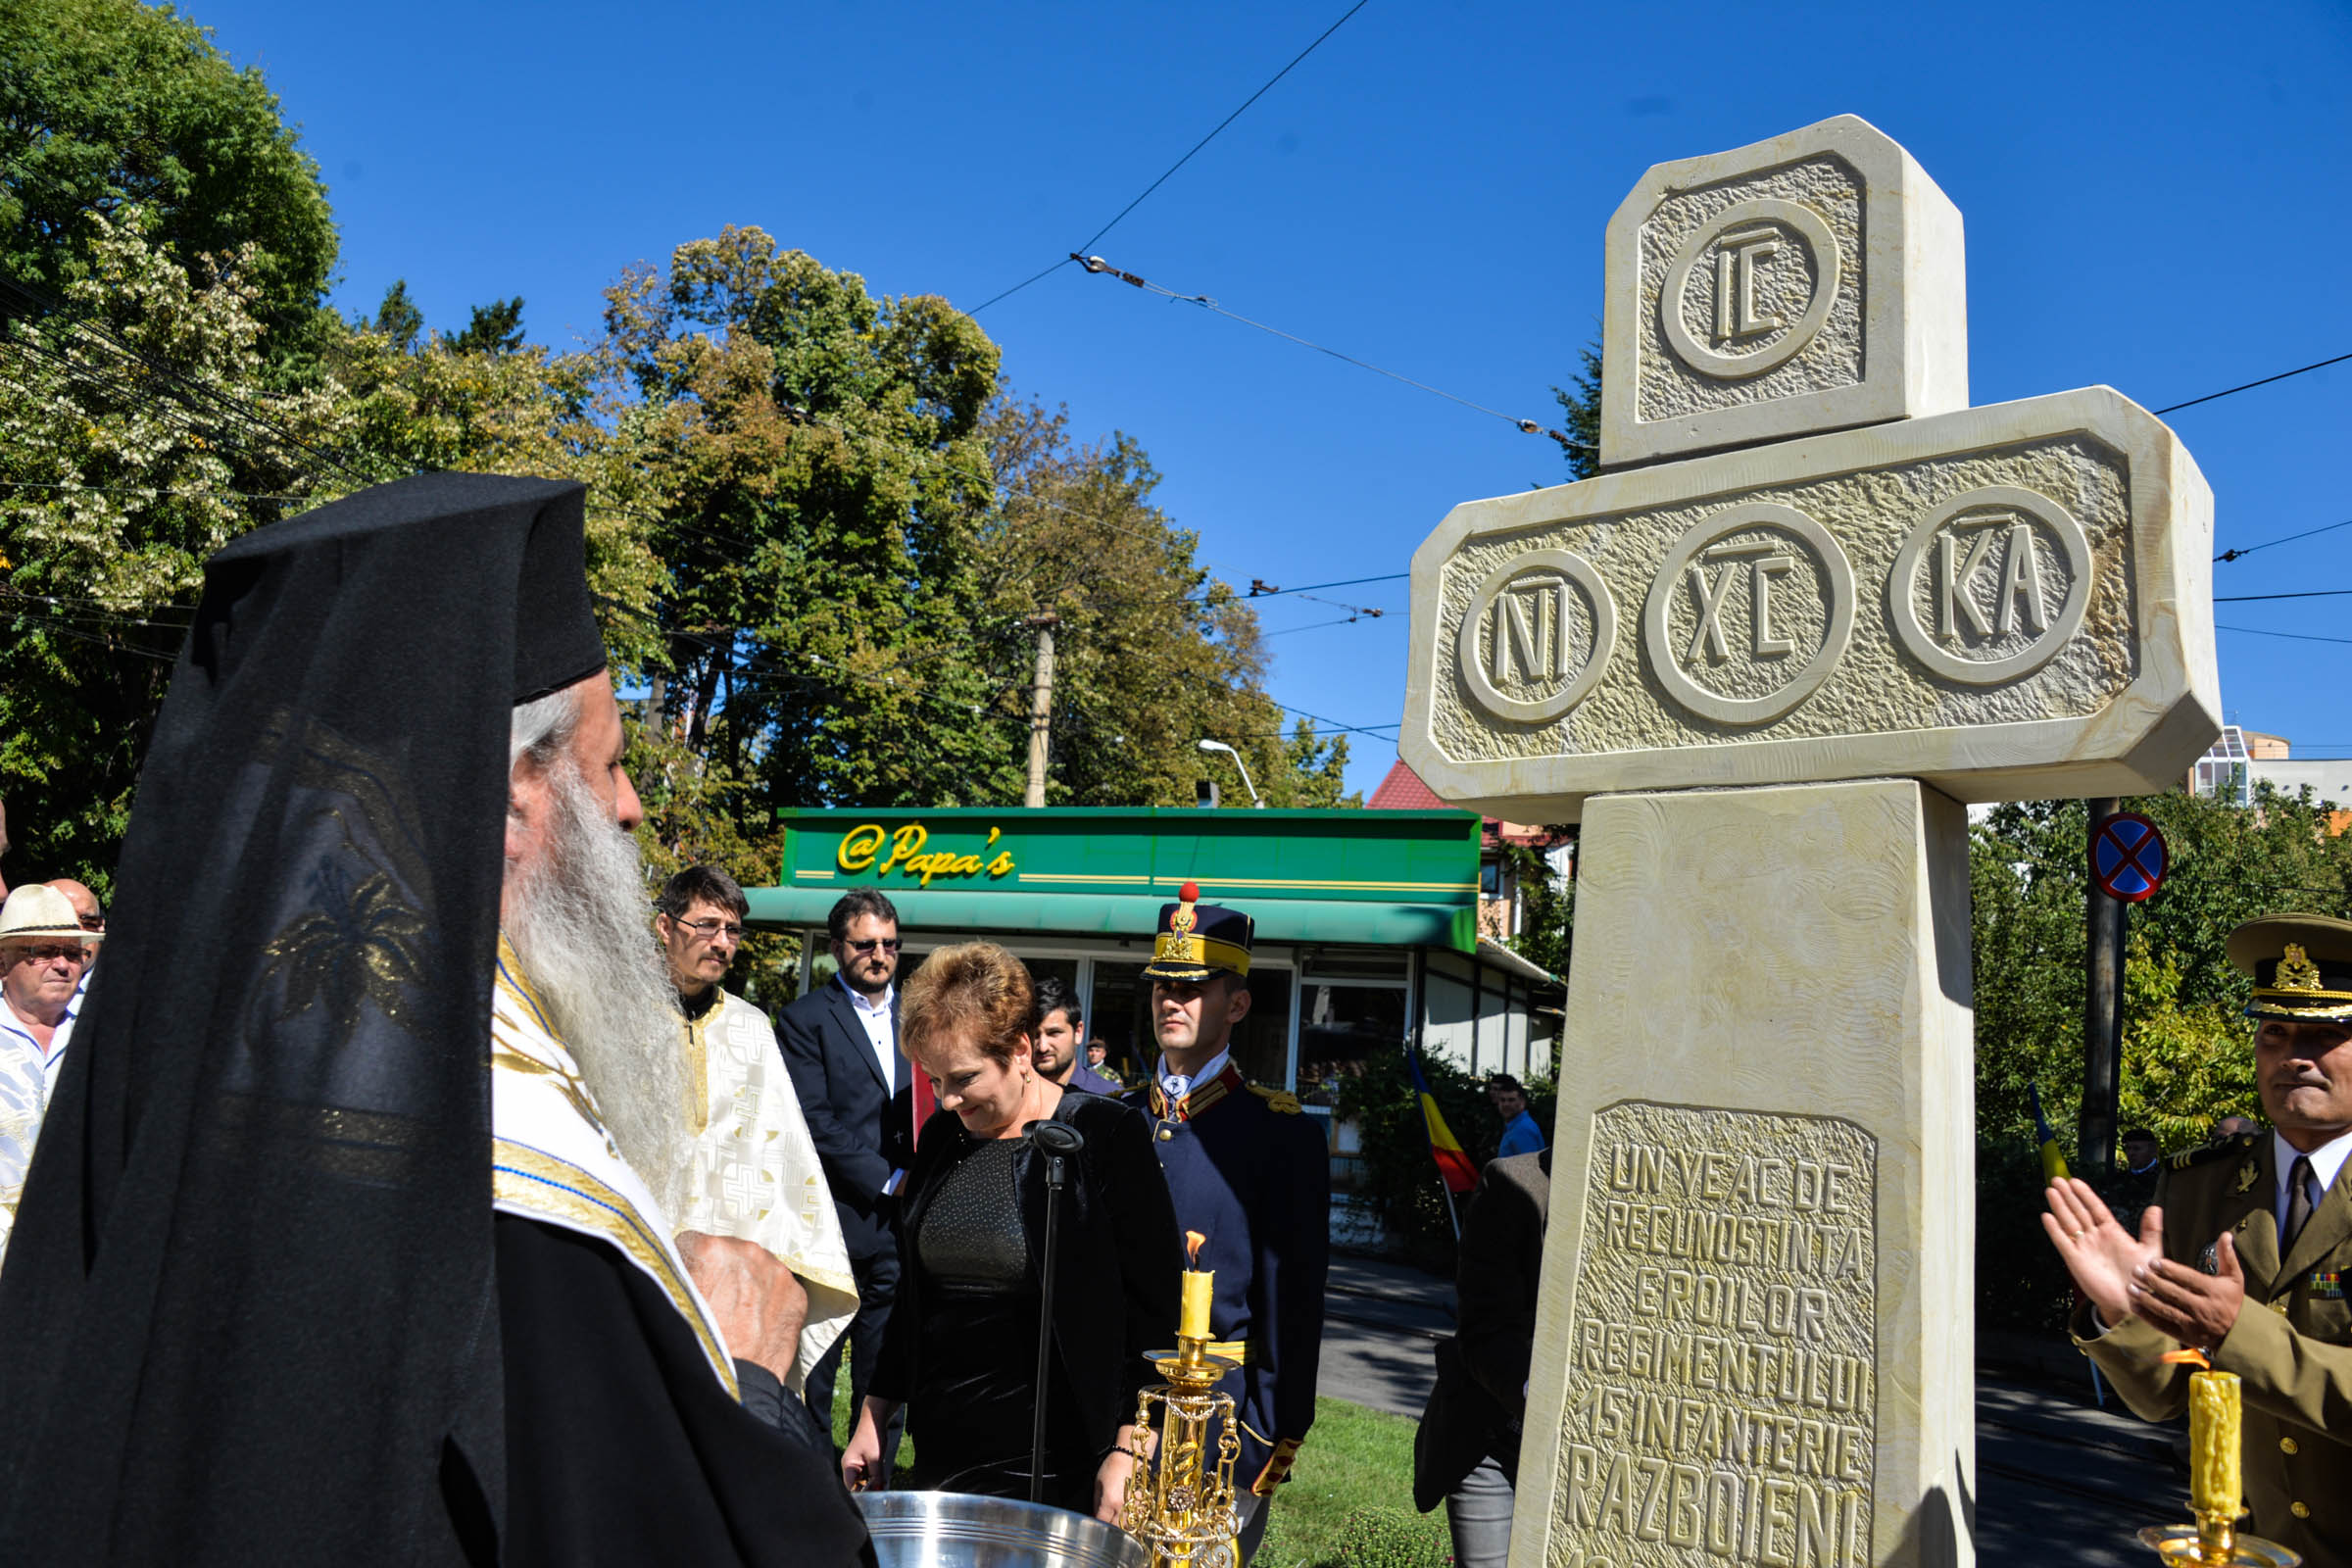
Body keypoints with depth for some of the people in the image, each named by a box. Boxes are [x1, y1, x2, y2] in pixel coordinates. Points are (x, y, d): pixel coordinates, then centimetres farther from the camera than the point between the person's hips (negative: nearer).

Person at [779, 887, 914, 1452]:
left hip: (899, 1219, 4)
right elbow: (815, 1122, -10)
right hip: (834, 1220, -4)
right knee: (813, 1369, 3)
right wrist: (887, 1179, -11)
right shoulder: (805, 1019, -2)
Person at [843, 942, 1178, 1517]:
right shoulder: (941, 1136, 7)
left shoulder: (1105, 1136, -11)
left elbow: (1158, 1308, -11)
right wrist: (873, 1420, 15)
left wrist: (1128, 1451, -15)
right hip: (943, 1458, 6)